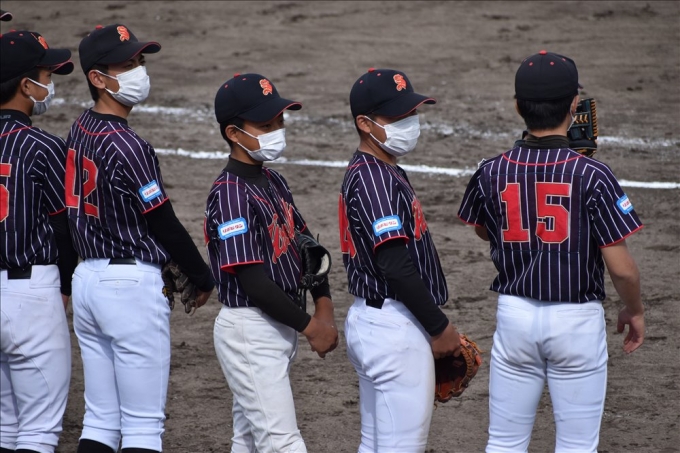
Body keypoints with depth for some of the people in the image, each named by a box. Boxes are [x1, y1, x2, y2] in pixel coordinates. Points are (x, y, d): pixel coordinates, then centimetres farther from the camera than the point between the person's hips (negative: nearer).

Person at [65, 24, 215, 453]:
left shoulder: (79, 132, 7)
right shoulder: (127, 147, -18)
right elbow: (164, 224, -13)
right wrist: (204, 277, 3)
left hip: (87, 277, 9)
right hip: (132, 285, -9)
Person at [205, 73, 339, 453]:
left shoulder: (274, 183, 10)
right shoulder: (231, 194, -18)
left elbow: (305, 245, 15)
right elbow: (252, 281, -22)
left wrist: (324, 309, 1)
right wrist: (310, 326, -16)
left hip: (280, 329, 9)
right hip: (249, 331, -9)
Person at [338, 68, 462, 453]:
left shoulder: (376, 172, 14)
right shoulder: (375, 179, -17)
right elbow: (395, 265, -23)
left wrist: (433, 326, 17)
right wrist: (440, 327, -16)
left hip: (372, 319, 11)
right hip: (395, 326, -11)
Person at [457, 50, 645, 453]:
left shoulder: (492, 173, -4)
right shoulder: (592, 176, -15)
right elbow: (621, 266, -14)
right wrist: (635, 311, 6)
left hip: (514, 315, 3)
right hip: (577, 320, -3)